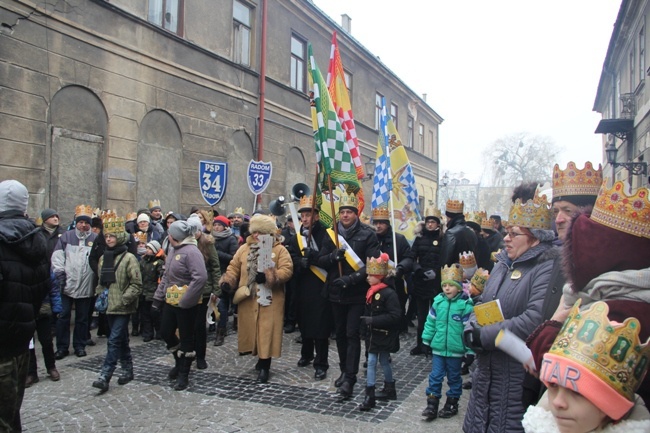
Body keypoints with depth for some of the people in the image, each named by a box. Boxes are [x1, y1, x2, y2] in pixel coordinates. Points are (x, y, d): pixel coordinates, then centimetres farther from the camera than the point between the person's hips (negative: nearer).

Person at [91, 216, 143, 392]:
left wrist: (123, 299, -18)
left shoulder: (129, 258, -10)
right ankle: (128, 369, 28)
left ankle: (105, 376, -5)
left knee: (114, 341, -8)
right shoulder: (103, 258, 10)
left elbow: (137, 285, -12)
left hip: (123, 307, -7)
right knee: (121, 340, 16)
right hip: (109, 306, 7)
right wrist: (99, 295, 5)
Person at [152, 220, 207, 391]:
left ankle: (183, 374, 16)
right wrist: (158, 297, 14)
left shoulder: (191, 251, -19)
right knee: (166, 333, 16)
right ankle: (180, 362, 38)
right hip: (170, 301, 9)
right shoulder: (173, 250, 11)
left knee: (186, 338, 3)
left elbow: (201, 277, -29)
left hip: (186, 304, -9)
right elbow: (166, 276, 19)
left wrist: (186, 300, -26)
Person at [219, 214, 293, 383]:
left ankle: (264, 366, 10)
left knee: (267, 331, -1)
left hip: (270, 299, -4)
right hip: (248, 299, 4)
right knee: (250, 328, 12)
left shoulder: (279, 249, -4)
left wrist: (268, 276, -26)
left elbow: (287, 270, -13)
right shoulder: (244, 248, 9)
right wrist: (227, 281, -9)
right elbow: (234, 267, 9)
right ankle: (260, 357, 33)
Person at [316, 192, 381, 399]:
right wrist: (334, 256, -16)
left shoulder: (367, 234, -7)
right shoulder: (331, 233, 6)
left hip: (358, 294, -5)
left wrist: (352, 278, -23)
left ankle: (350, 378, 1)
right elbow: (321, 261, 5)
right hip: (336, 292, 5)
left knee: (352, 334, -5)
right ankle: (345, 371, 30)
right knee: (340, 333, 14)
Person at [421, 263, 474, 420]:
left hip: (456, 350, -3)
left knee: (454, 378, 15)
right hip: (438, 348, 3)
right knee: (435, 377, 7)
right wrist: (426, 341, 8)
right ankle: (432, 405, 18)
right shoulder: (438, 301, -3)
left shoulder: (465, 305, -15)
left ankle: (452, 405, 31)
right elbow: (430, 323, 6)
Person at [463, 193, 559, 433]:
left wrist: (484, 336, -20)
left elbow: (535, 319, -28)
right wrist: (471, 328, -8)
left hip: (519, 376, -8)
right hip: (486, 372, 8)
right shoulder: (504, 263, 9)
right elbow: (482, 303, 13)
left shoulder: (548, 269, -17)